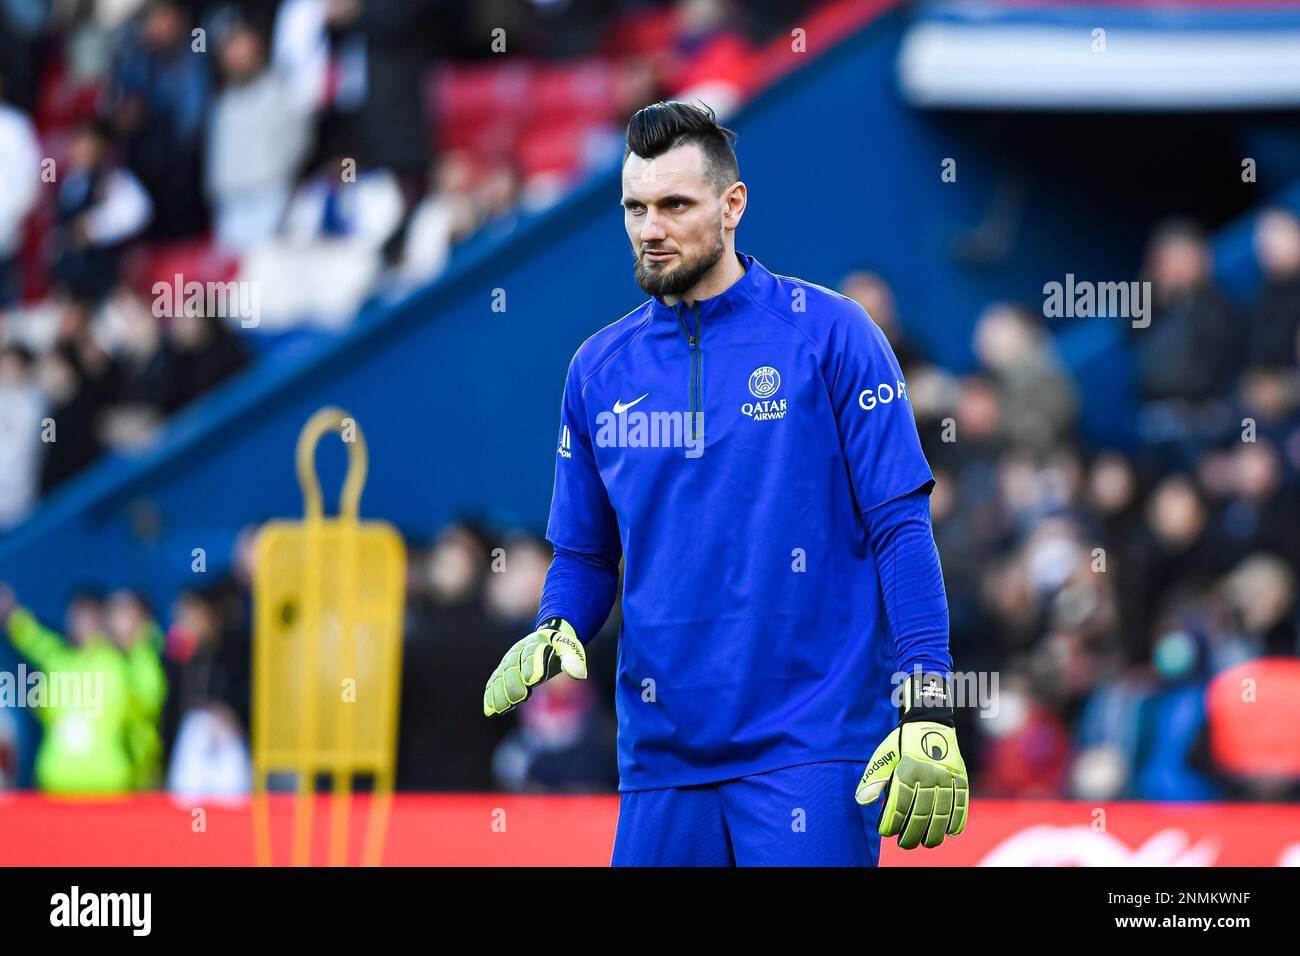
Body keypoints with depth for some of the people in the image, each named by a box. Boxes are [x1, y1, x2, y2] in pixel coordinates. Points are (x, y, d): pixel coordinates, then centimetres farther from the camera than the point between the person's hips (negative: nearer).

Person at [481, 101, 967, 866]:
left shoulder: (829, 334, -2)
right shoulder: (600, 370, 10)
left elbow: (901, 526, -5)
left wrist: (929, 715, -13)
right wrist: (555, 634, -4)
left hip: (811, 745, -4)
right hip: (663, 758, 4)